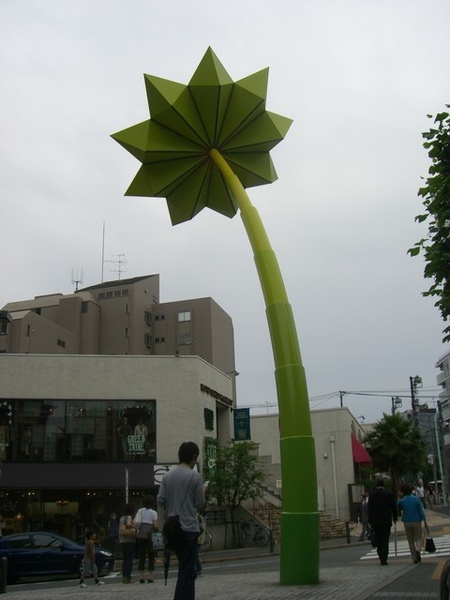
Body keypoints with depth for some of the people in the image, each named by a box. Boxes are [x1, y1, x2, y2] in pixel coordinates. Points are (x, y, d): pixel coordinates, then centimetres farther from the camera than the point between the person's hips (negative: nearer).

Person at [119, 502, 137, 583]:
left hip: (122, 541, 8)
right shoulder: (129, 517, -8)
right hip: (130, 540, -8)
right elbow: (128, 524, -26)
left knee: (125, 559, 11)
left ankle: (124, 576, 10)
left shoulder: (121, 518, 15)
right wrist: (134, 528, -11)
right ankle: (127, 577, -11)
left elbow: (120, 530, 13)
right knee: (130, 559, -6)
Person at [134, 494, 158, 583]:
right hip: (150, 535, -2)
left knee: (141, 556, 7)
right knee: (151, 556, 5)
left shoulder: (140, 511, 7)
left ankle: (141, 577, 5)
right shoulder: (154, 512, 2)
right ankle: (150, 577, 2)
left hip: (141, 535, 2)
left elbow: (135, 522, -5)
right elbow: (155, 526, -6)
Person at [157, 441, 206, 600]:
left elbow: (160, 500, 4)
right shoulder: (195, 476, -9)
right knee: (187, 570, -1)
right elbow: (199, 504, -6)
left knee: (185, 567, 18)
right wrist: (203, 493, 13)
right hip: (189, 528, -6)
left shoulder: (167, 476, 5)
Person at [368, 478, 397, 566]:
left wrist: (370, 521, 2)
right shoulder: (389, 494, -5)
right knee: (385, 541, 2)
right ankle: (384, 560, -4)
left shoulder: (372, 495, -4)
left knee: (378, 541, 13)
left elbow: (370, 508, -3)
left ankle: (381, 558, 11)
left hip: (375, 522, 1)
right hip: (386, 521, -1)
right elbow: (394, 507, 1)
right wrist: (395, 518, 15)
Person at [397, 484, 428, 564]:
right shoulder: (416, 499, -3)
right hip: (416, 521, -1)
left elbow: (398, 508, 13)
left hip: (407, 522, 1)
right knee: (418, 538, 10)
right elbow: (421, 511, -6)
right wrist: (425, 521, -4)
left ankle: (414, 558, 8)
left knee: (411, 541, 10)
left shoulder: (401, 501, -3)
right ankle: (418, 550, -20)